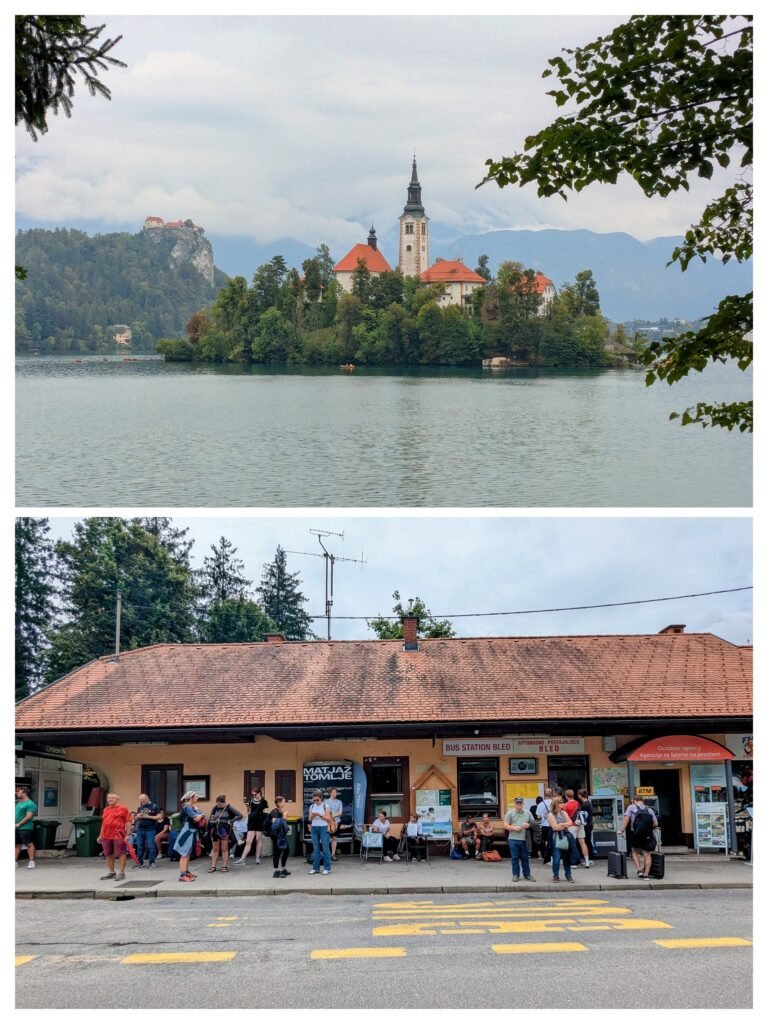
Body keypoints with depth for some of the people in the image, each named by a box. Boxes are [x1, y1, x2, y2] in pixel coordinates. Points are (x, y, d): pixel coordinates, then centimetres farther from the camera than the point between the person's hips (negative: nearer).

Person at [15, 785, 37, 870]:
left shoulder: (30, 804, -11)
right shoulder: (18, 803, 17)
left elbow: (29, 816, -18)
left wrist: (18, 824, -19)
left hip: (25, 828, -9)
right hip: (17, 828, 9)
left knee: (29, 844, -4)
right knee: (17, 845, 10)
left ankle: (31, 861, -2)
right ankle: (15, 862, 15)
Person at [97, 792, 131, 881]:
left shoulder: (123, 809, -2)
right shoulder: (106, 810, 17)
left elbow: (127, 822, -5)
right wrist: (100, 835, 19)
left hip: (118, 835, -6)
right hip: (106, 836, 7)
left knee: (121, 853, -4)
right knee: (108, 854, 11)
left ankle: (121, 873, 0)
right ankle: (111, 872, 22)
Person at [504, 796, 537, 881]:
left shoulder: (527, 813, 11)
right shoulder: (510, 813, 3)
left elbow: (533, 823, 14)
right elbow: (505, 826, -1)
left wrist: (529, 825, -9)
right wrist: (514, 828, -15)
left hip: (524, 839, 2)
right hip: (513, 839, -2)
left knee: (525, 858, 8)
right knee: (515, 858, 3)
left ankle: (527, 874, 16)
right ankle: (515, 875, 11)